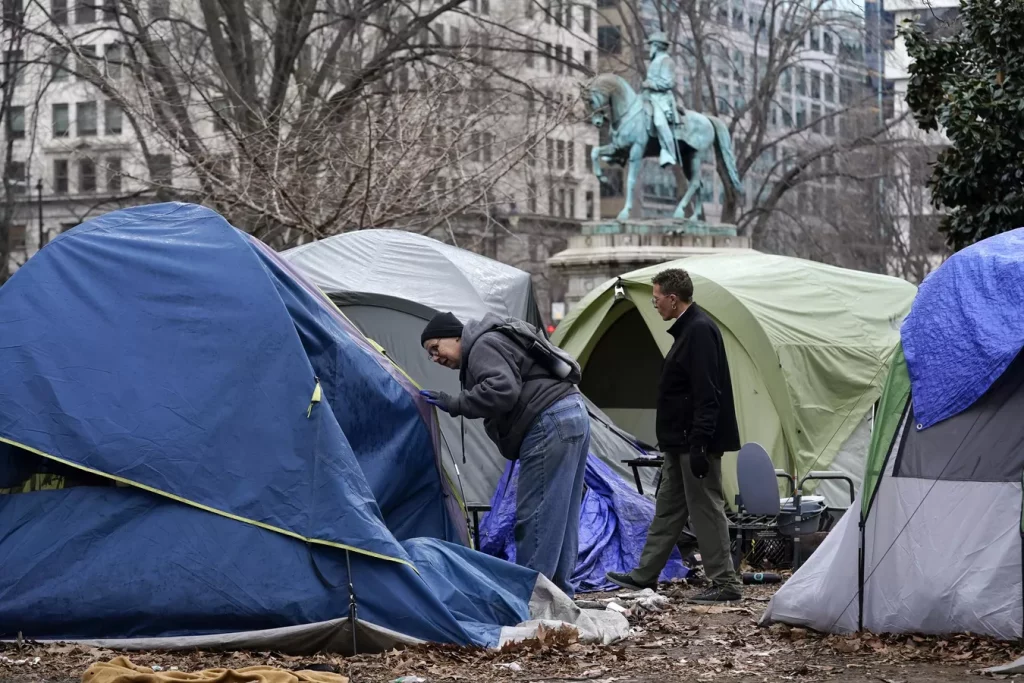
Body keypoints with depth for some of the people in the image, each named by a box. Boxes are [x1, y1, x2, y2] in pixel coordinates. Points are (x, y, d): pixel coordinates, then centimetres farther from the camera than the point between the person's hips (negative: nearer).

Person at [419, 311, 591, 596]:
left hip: (550, 423, -11)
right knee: (559, 516, 13)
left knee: (534, 516, -9)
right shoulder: (496, 340, 26)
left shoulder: (483, 346, -6)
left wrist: (455, 404, -15)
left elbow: (502, 391, -22)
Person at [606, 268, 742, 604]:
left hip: (695, 441, -11)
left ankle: (725, 582, 0)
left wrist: (700, 444, -26)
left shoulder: (700, 330, -18)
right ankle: (644, 575, 23)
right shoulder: (689, 328, 15)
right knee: (668, 507, 15)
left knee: (706, 507, -5)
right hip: (681, 442, 11)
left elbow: (707, 394, -24)